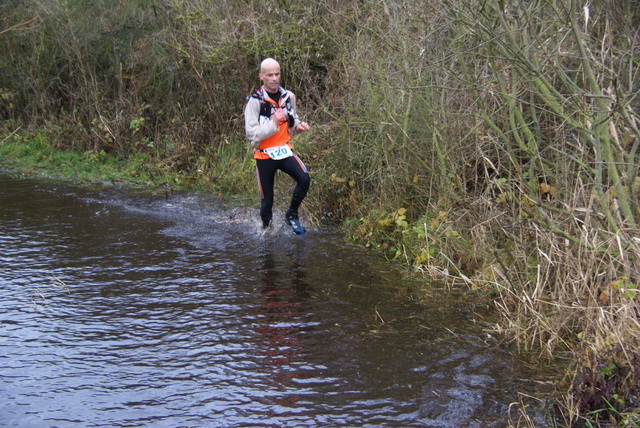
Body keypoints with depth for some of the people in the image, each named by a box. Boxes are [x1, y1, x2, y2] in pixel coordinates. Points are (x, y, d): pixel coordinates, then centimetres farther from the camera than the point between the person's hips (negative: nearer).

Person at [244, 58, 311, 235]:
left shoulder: (288, 96, 2)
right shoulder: (255, 101, -12)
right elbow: (252, 134, -17)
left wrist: (299, 126, -3)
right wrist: (273, 123, -28)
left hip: (285, 151, 3)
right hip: (264, 155, -3)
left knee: (304, 179, -22)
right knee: (267, 200, 4)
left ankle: (292, 214, 1)